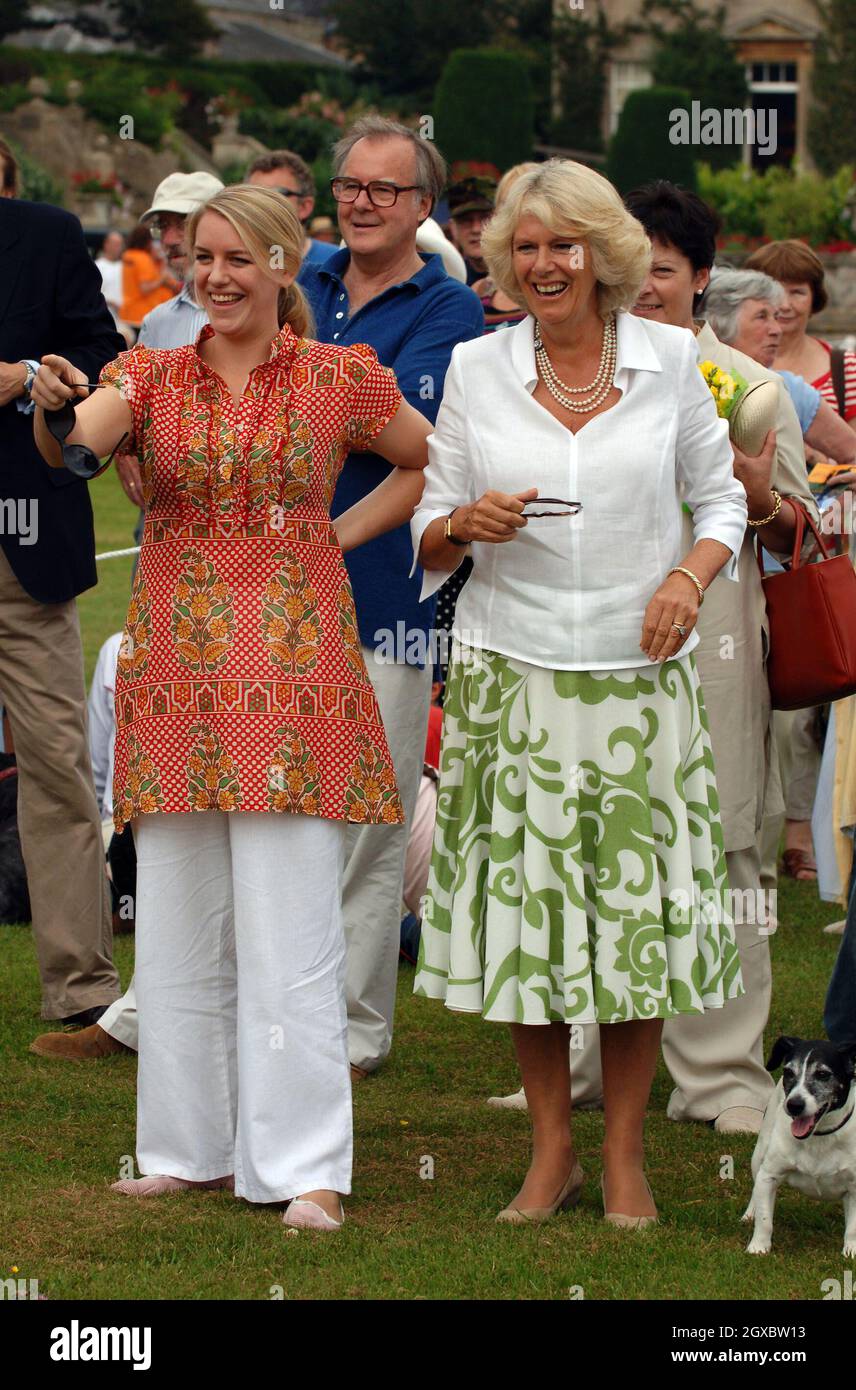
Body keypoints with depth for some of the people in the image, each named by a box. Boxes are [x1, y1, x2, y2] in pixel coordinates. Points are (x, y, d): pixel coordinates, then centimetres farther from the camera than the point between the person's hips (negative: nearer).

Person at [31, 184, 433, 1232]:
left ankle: (307, 1165, -1)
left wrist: (345, 532, 6)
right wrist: (51, 405, -31)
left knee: (289, 921, -5)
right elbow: (75, 445, -11)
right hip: (177, 667, 3)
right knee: (177, 918, 6)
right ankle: (193, 1144, 17)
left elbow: (431, 461, 16)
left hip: (292, 666, -3)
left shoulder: (337, 378, 4)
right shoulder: (153, 375, 8)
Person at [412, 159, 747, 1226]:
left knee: (638, 905, 1)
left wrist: (693, 573, -8)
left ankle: (623, 1153, 14)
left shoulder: (670, 359, 3)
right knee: (525, 903, 2)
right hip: (512, 674, 1)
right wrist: (468, 523, -14)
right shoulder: (475, 370, 4)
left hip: (637, 673, 0)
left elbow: (722, 498, 11)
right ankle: (551, 1146, 16)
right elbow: (430, 537, 8)